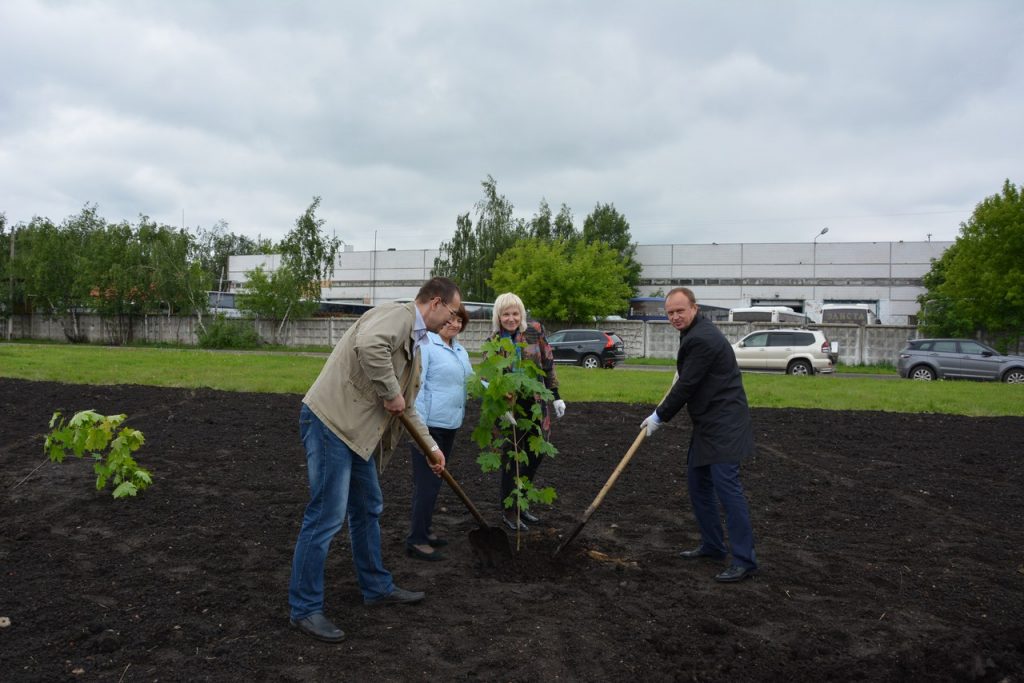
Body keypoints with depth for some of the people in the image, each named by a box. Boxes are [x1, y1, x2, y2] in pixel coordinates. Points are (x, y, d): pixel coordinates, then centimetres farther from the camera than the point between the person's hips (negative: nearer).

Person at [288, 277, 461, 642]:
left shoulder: (414, 341, 19)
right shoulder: (399, 314, -11)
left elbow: (406, 407, 27)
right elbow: (369, 346, -34)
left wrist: (431, 446, 28)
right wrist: (391, 392, -21)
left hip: (356, 430, 11)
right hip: (330, 421, -11)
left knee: (368, 509, 20)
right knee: (326, 516, -5)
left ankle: (376, 587, 36)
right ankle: (305, 608, 9)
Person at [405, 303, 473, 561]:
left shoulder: (460, 351, 15)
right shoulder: (425, 344, -12)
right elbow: (416, 384, -18)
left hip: (449, 426, 9)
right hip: (428, 425, -9)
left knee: (434, 481, 16)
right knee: (426, 483, -6)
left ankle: (424, 531, 28)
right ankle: (416, 541, 2)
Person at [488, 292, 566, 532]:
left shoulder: (535, 330, -2)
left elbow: (548, 364, 5)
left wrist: (556, 396, 4)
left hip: (536, 405, 4)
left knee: (536, 454, 12)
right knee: (512, 458, 1)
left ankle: (519, 504, 31)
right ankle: (509, 512, 17)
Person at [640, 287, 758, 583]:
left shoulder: (701, 339, -19)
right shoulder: (697, 331, 14)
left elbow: (686, 386, -17)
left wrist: (659, 416, -7)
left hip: (723, 425, -11)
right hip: (709, 425, 11)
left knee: (727, 486, -12)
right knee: (698, 483, 15)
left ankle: (744, 560, -7)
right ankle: (712, 545, 26)